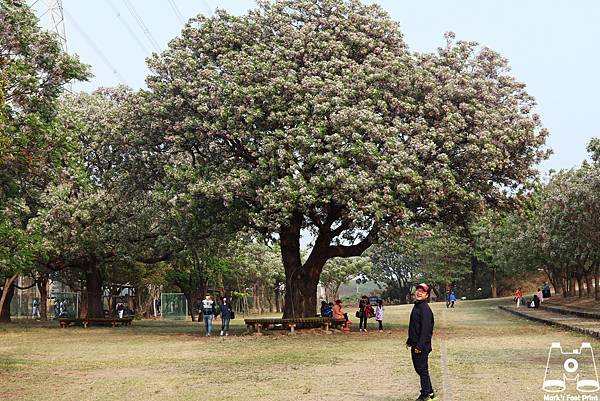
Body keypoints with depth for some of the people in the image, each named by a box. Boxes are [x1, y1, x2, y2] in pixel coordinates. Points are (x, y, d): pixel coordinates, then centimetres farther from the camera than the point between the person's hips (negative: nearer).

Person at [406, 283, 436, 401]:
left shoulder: (425, 308, -16)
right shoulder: (416, 306, 14)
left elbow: (425, 328, -22)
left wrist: (420, 345, -24)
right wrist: (409, 341, 22)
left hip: (422, 345, -10)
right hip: (415, 344, 10)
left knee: (422, 369, -2)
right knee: (418, 368, 15)